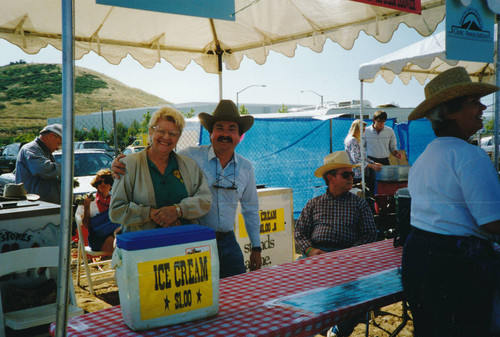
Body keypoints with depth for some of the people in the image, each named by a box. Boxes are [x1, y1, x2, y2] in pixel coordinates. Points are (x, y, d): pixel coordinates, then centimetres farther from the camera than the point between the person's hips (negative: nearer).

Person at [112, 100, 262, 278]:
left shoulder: (246, 167, 6)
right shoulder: (190, 156, -7)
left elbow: (251, 210, 16)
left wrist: (256, 248, 16)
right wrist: (119, 165, -20)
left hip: (227, 242, 4)